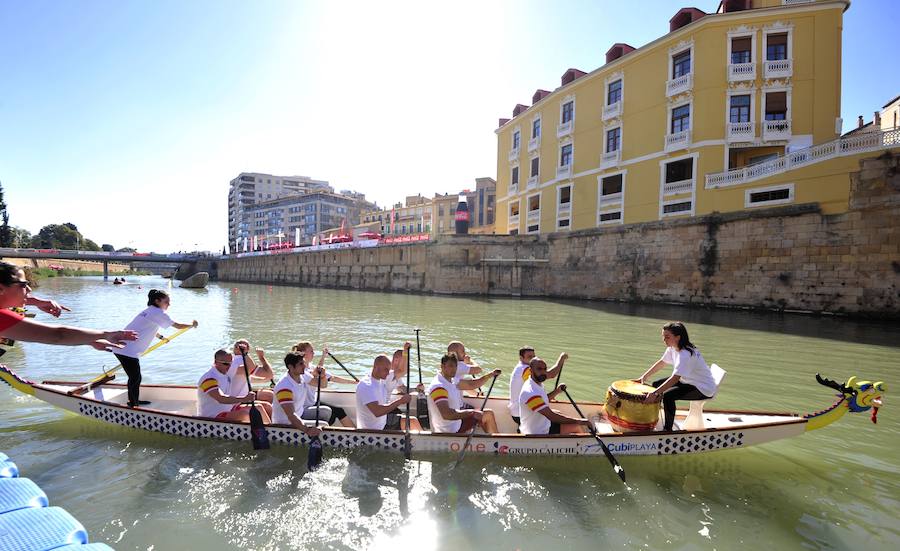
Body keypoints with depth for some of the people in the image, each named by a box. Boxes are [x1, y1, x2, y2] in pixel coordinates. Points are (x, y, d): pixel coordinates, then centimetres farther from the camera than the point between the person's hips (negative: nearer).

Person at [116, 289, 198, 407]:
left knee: (136, 377, 21)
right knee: (135, 379, -2)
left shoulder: (149, 311, 18)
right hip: (127, 351, -10)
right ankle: (133, 406, 4)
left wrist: (161, 337, 51)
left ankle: (134, 401, 35)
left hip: (121, 348, 10)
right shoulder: (157, 313, -12)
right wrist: (192, 324, 6)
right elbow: (178, 326, -11)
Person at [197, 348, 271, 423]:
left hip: (227, 410, 10)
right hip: (211, 417, -10)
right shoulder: (209, 379, -20)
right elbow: (221, 399, -33)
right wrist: (244, 399, -41)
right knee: (245, 414, -31)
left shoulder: (227, 372, 7)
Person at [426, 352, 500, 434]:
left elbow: (471, 385, 13)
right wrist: (472, 412, -32)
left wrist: (490, 375, 3)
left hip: (455, 423, 10)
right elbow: (446, 414, -35)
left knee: (488, 414, 16)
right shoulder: (438, 386, -26)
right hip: (449, 432, -10)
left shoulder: (451, 380, 4)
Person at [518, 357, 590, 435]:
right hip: (537, 435, -9)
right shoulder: (531, 392, -30)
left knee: (576, 426, 14)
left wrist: (556, 391, 3)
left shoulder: (538, 384, 1)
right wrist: (579, 421, -29)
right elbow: (551, 416, -33)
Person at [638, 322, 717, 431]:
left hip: (703, 388, -10)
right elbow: (661, 362, 7)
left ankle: (668, 429, -8)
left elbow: (675, 378, -39)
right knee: (656, 384, 6)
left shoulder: (686, 354, -32)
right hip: (688, 380, 10)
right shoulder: (672, 348, -5)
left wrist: (655, 393, -44)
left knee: (668, 395, -27)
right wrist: (644, 376, -1)